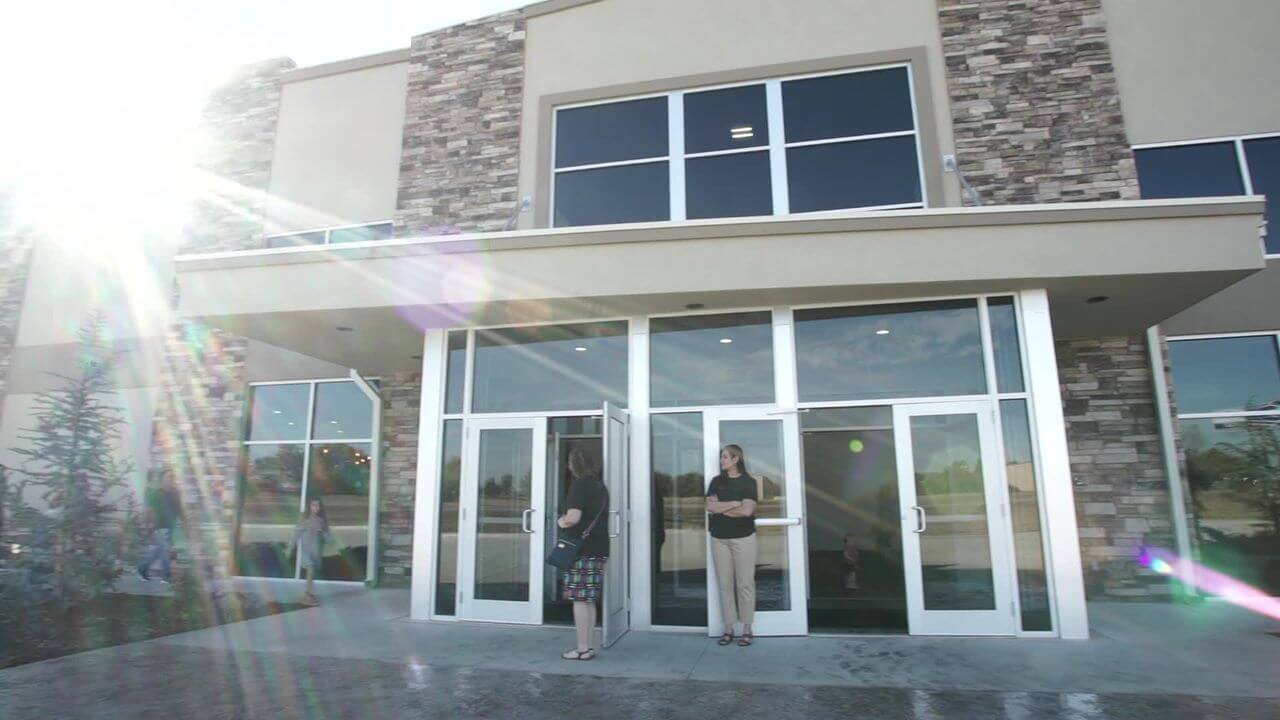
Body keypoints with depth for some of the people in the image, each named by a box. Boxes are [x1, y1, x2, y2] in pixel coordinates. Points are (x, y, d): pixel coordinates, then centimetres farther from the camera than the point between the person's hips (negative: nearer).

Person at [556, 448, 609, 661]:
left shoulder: (579, 485, -11)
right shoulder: (600, 486, 15)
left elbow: (573, 518, -21)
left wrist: (560, 522, -2)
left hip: (581, 550, -8)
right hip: (600, 549, 8)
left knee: (580, 600, -1)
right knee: (589, 600, 13)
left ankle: (582, 649, 3)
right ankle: (588, 647, 18)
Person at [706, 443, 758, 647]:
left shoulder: (748, 482, -1)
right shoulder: (716, 481, 9)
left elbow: (747, 510, -13)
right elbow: (710, 506, -3)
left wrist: (721, 508, -5)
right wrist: (735, 503, -9)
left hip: (743, 537, -3)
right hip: (719, 538, 3)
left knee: (745, 583, 0)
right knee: (725, 584, 5)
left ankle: (747, 629, 9)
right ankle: (728, 628, 13)